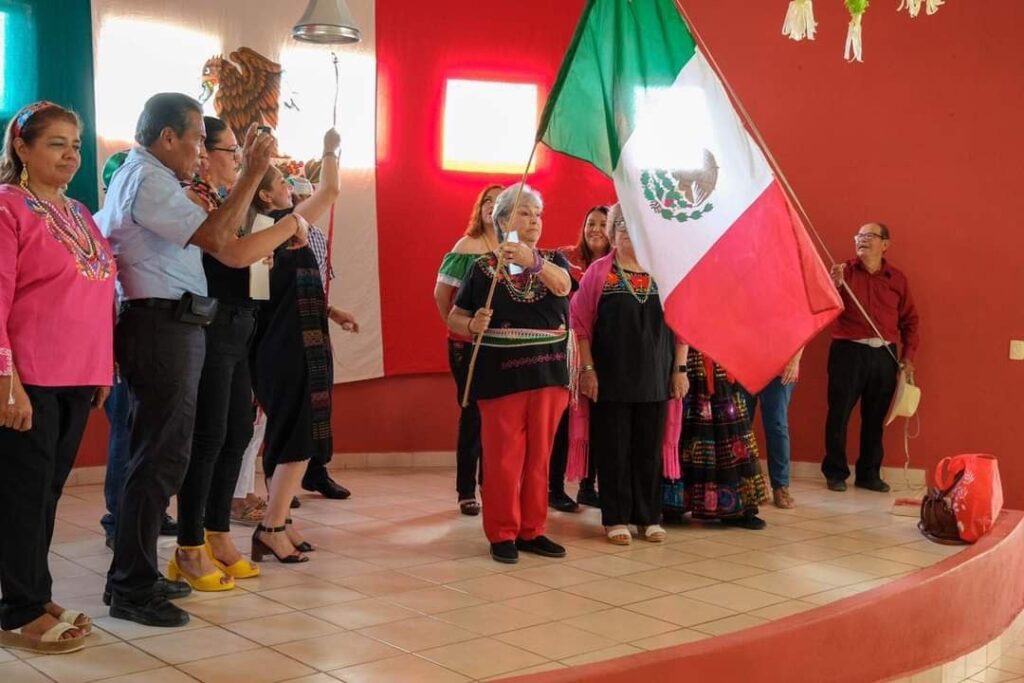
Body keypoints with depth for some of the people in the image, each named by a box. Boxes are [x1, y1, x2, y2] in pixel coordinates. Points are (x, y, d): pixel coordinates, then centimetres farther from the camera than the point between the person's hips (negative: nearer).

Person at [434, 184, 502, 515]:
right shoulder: (467, 246, -5)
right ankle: (466, 491, 11)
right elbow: (441, 293, -4)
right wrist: (458, 326, 1)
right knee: (473, 414, 1)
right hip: (470, 345, -3)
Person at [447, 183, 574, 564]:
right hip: (501, 376, -2)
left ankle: (532, 530, 19)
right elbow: (454, 319, 3)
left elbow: (562, 285, -18)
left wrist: (532, 262, -37)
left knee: (539, 457, 8)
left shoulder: (553, 261, 7)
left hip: (548, 373, 3)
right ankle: (502, 534, 11)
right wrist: (472, 325, -20)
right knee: (503, 458, 0)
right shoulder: (483, 268, 1)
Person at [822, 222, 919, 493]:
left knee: (875, 418, 9)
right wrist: (834, 284, -29)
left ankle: (869, 474, 19)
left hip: (884, 355, 3)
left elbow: (910, 319, 13)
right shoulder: (844, 271, 2)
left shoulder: (897, 279, 10)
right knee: (839, 415, -1)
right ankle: (835, 473, 10)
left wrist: (908, 355, 7)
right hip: (848, 352, -2)